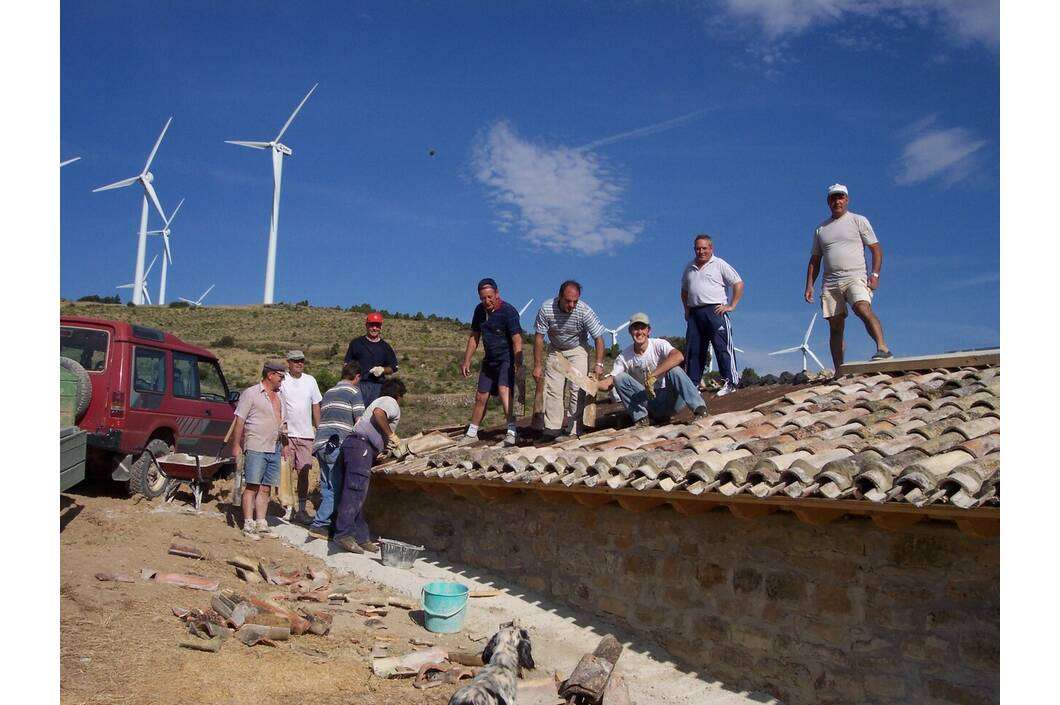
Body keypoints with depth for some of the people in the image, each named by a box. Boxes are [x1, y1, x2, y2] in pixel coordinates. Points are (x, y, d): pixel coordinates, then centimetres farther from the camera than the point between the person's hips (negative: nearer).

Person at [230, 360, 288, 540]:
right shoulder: (251, 393, -2)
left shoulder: (280, 395, 18)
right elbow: (239, 420, -5)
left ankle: (261, 524, 11)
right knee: (252, 487, -5)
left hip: (274, 449, 6)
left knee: (265, 488, 7)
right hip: (255, 448, -6)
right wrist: (236, 445, -11)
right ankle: (248, 525, -3)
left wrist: (285, 444, 17)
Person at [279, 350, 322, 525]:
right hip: (286, 433, -4)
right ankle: (286, 507, 4)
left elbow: (316, 405, 16)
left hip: (306, 434, 4)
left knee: (304, 472, 4)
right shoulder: (282, 380, -3)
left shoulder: (310, 380, 11)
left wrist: (319, 429, 13)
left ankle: (302, 510, 10)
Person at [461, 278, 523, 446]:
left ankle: (512, 430, -33)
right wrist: (466, 361, 10)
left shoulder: (508, 311, -17)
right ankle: (471, 433, 24)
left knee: (504, 389, -28)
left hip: (507, 358, -7)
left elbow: (517, 340, -23)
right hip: (489, 359, 7)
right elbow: (474, 336, 13)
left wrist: (518, 364, -32)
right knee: (481, 397, 10)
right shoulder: (480, 310, 4)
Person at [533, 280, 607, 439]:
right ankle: (552, 431, -6)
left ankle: (574, 431, -6)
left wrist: (599, 364, -26)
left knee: (578, 389, -11)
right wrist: (538, 365, -14)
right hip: (555, 350, 1)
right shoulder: (546, 309, -24)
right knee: (552, 389, -7)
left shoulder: (584, 311, -26)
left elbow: (599, 337, -18)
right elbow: (539, 337, -15)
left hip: (577, 350, -1)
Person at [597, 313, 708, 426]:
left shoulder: (659, 345, -11)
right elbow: (608, 383, -4)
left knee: (674, 370, -31)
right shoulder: (624, 357, -1)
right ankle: (641, 418, -13)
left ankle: (700, 409, -34)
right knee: (619, 378, -15)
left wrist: (652, 376, -37)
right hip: (648, 403, 3)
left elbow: (679, 357, -33)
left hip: (668, 397, -3)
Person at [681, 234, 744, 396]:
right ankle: (692, 385, 8)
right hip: (695, 313, 6)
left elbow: (738, 284, 0)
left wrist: (731, 305, -6)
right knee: (693, 350, 3)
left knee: (722, 347, -8)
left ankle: (730, 382, -6)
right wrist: (686, 309, 18)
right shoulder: (690, 267, 20)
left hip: (715, 311, -6)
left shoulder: (719, 264, 3)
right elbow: (684, 290, 31)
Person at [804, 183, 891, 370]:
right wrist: (809, 285, 9)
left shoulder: (859, 221, 9)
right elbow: (814, 261, 21)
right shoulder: (821, 229, 20)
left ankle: (883, 348, -40)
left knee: (863, 309, -30)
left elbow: (876, 249, 4)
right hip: (830, 283, 4)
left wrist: (875, 274, -10)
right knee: (835, 327, 1)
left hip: (855, 278, -4)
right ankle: (839, 371, 2)